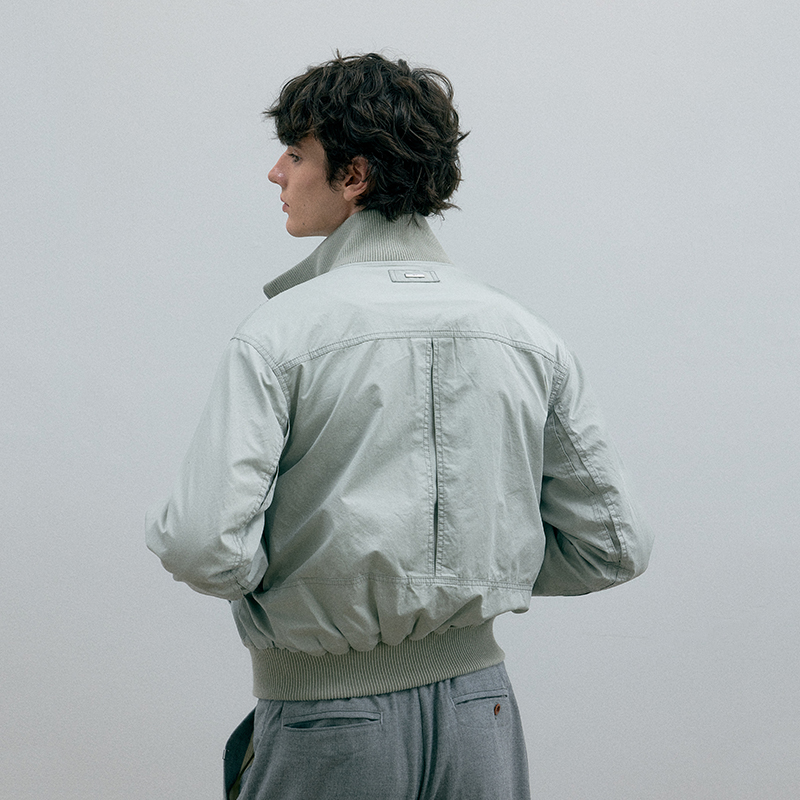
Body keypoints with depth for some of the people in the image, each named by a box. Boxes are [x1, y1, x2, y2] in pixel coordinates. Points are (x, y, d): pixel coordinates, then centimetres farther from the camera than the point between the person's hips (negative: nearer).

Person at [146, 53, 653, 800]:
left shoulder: (281, 332, -13)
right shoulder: (530, 336, 1)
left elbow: (206, 549, -21)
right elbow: (613, 548, 4)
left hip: (329, 721, -4)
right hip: (479, 707, 4)